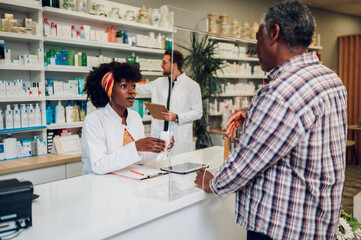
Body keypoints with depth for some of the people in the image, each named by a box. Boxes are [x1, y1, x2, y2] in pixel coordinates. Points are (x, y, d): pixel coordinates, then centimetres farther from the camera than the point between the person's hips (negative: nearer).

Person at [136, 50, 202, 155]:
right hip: (159, 135, 4)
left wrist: (177, 117, -16)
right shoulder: (159, 83, 13)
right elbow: (140, 88, 23)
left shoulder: (192, 85, -2)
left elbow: (197, 112, -4)